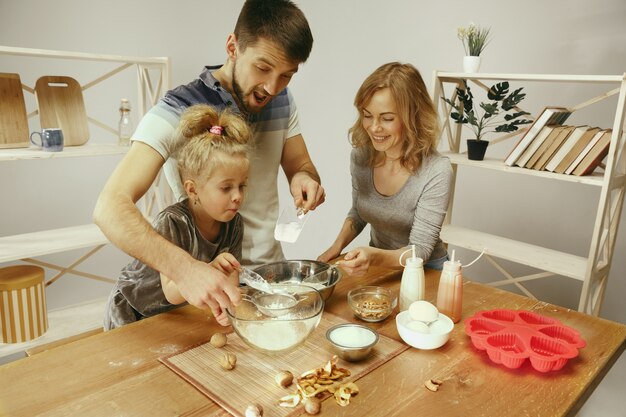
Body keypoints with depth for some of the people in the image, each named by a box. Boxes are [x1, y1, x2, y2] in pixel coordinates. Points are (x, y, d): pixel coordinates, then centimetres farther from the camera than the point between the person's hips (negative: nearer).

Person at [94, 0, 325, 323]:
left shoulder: (282, 101, -2)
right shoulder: (178, 112, -21)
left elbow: (300, 165, 9)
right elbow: (110, 207, -29)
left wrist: (304, 178, -17)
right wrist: (184, 268, -46)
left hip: (271, 269, 5)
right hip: (210, 283, -4)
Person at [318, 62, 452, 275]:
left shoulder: (436, 171, -22)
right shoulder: (360, 156, -8)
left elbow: (419, 251, -20)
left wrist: (375, 257, -38)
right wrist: (336, 247, -7)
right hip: (378, 266, 5)